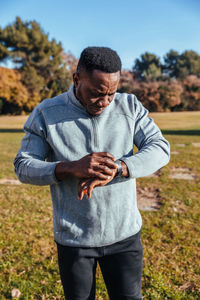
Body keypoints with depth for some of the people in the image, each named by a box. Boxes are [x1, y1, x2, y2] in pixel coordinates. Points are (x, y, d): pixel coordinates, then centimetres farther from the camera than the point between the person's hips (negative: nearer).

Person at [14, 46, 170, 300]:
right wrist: (71, 167, -26)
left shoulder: (130, 106, -4)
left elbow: (159, 148, -11)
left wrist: (116, 169, -29)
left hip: (124, 234, 1)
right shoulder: (47, 113, -8)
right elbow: (23, 167, -8)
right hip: (73, 238, 0)